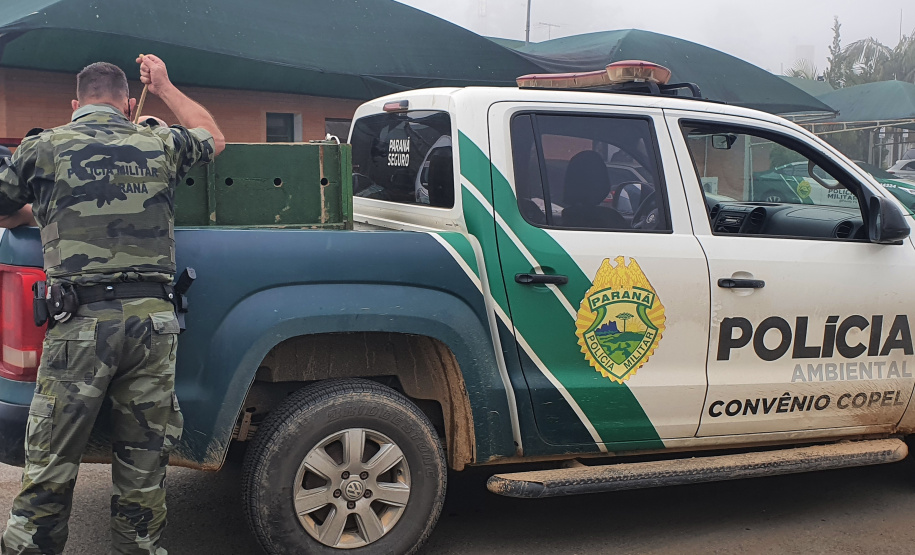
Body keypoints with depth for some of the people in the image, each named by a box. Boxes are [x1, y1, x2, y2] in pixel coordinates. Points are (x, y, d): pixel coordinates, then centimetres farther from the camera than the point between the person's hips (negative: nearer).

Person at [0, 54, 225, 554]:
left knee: (50, 468, 6)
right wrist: (164, 88, 43)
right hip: (152, 320, 2)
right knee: (143, 469, 12)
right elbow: (213, 138, 33)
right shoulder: (160, 144, 11)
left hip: (81, 323, -2)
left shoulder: (45, 147, 6)